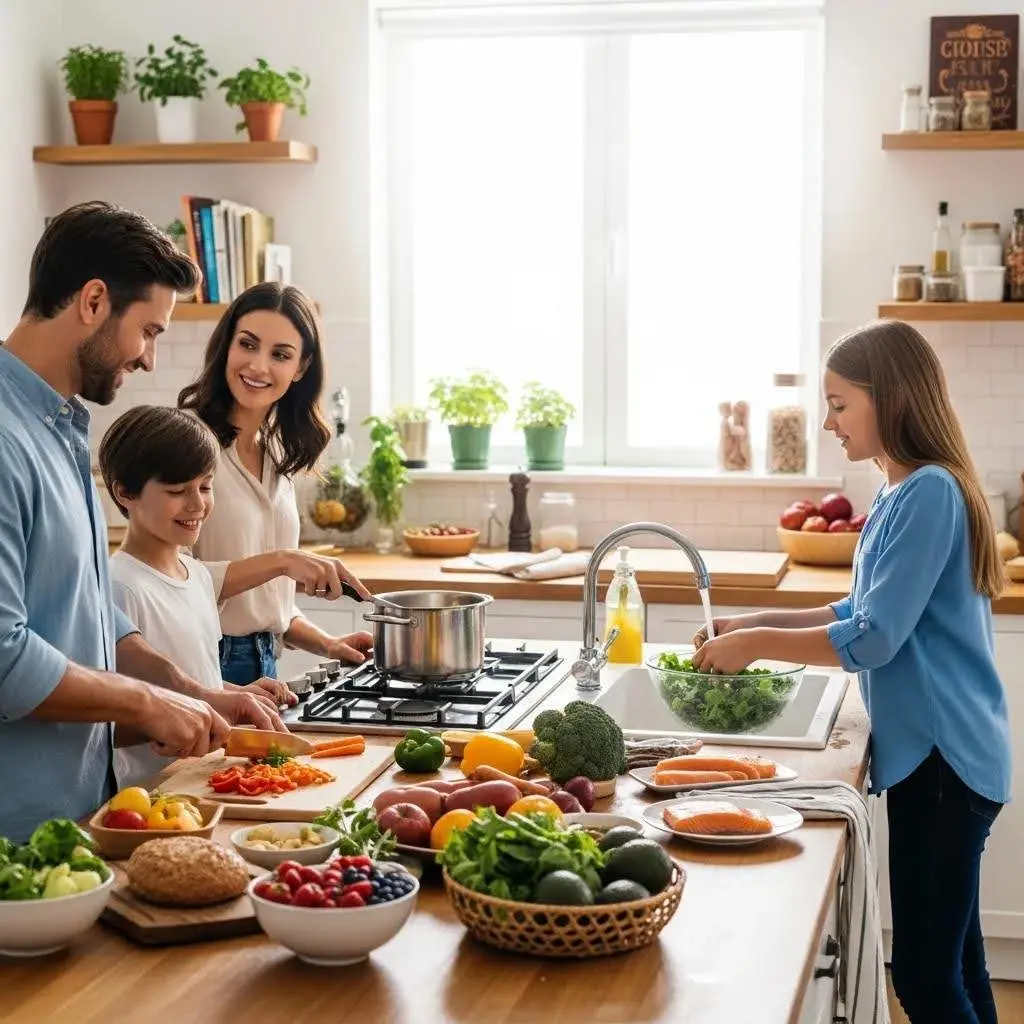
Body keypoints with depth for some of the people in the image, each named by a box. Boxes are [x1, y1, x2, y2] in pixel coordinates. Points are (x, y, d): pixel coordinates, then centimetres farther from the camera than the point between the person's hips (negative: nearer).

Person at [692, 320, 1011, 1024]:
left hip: (942, 762, -10)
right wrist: (762, 621, 11)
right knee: (952, 962, 17)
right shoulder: (902, 494, 12)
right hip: (930, 755, 10)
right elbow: (867, 611, 21)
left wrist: (758, 643, -11)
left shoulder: (929, 492, -18)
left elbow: (873, 640, -21)